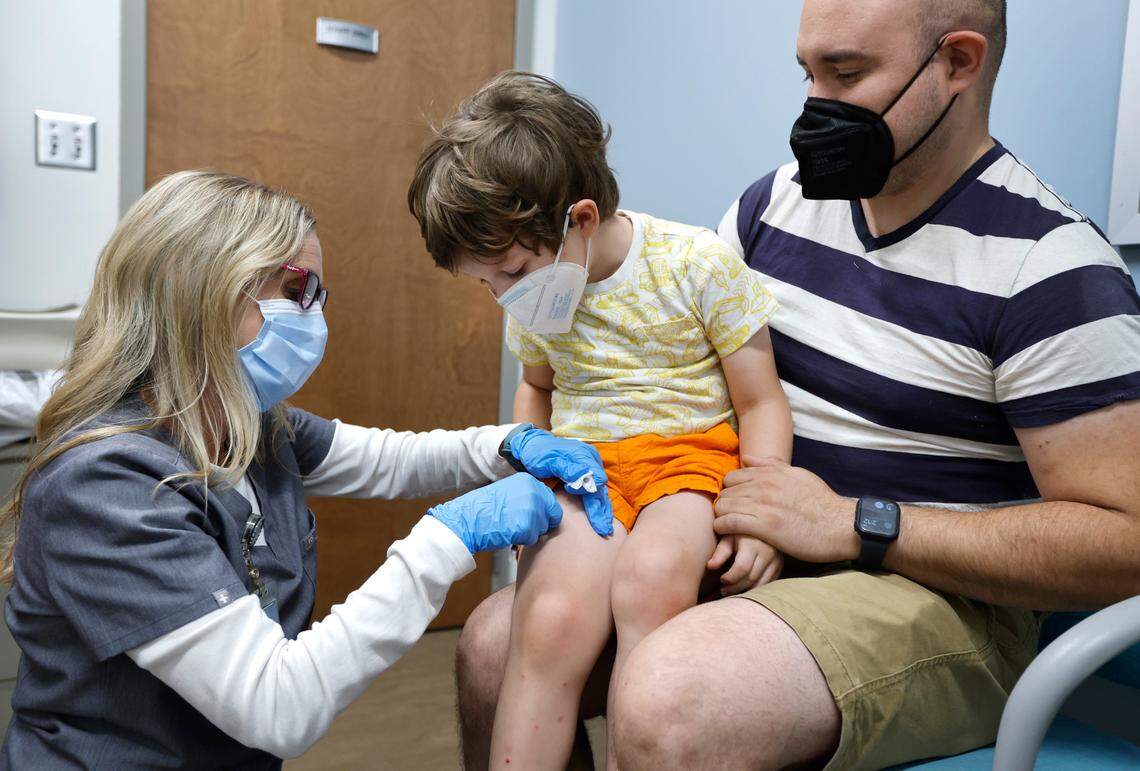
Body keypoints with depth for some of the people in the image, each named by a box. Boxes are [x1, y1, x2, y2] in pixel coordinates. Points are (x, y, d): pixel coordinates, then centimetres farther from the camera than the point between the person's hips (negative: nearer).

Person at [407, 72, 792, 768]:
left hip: (693, 451, -3)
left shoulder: (700, 263, -7)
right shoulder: (535, 301, 8)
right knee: (551, 619, -27)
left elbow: (761, 403, -2)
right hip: (582, 463, 3)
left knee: (647, 577, -35)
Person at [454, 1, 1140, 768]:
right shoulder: (779, 201, 6)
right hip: (747, 556, 6)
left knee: (665, 703, -34)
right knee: (493, 644, -5)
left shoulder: (1049, 267, -13)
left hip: (936, 592, -6)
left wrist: (851, 523, -20)